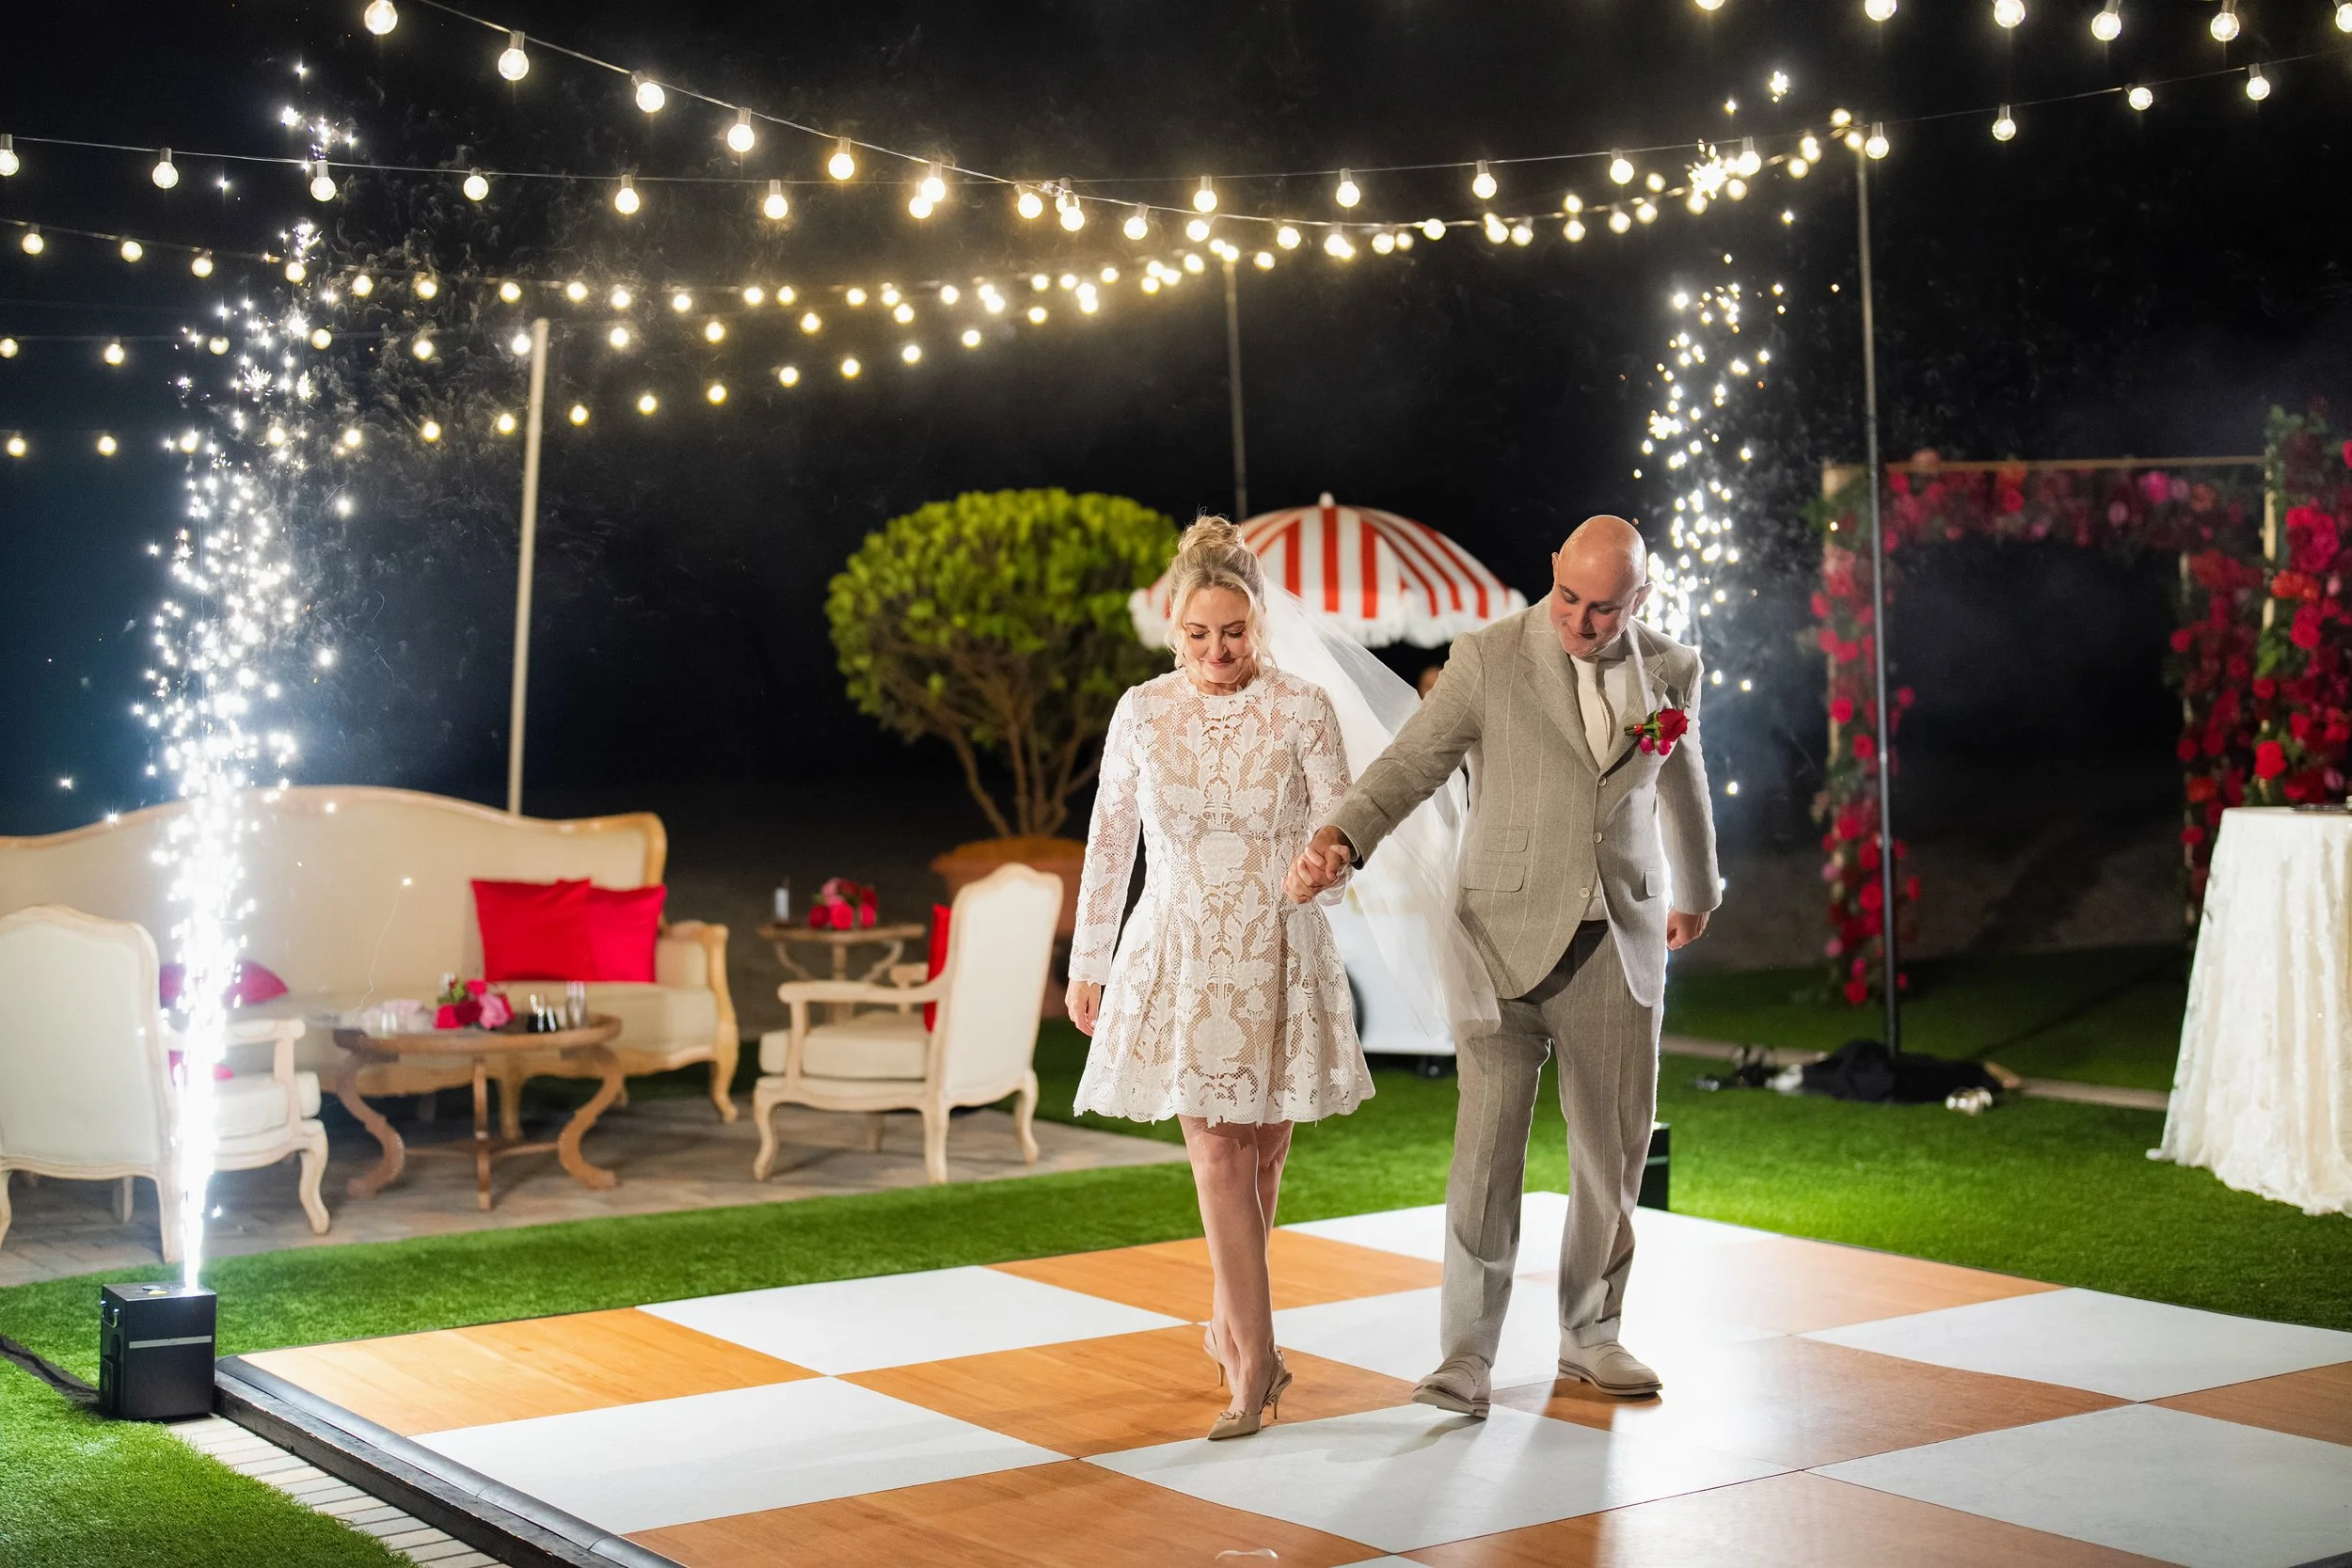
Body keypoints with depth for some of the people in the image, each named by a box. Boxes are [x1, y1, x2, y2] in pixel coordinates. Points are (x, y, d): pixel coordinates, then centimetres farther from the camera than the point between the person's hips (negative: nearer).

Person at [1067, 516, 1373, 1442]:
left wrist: (1321, 870, -31)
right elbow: (1109, 842, 8)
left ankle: (1229, 1329, 31)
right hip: (1180, 956, 0)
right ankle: (1256, 1356, -9)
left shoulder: (1302, 710, -4)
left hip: (1281, 954, 0)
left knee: (1263, 1151, 10)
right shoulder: (1142, 715, 0)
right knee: (1219, 1156, -10)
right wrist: (1088, 964, 11)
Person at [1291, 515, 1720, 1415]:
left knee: (1614, 1148, 9)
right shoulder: (1489, 658, -5)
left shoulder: (1672, 670, 6)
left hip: (1621, 944, 3)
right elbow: (1411, 762, -12)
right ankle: (1467, 1355, -2)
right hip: (1509, 939, -3)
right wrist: (1340, 838, -30)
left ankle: (1590, 1335, 26)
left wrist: (1696, 893, 36)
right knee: (1487, 1145, -10)